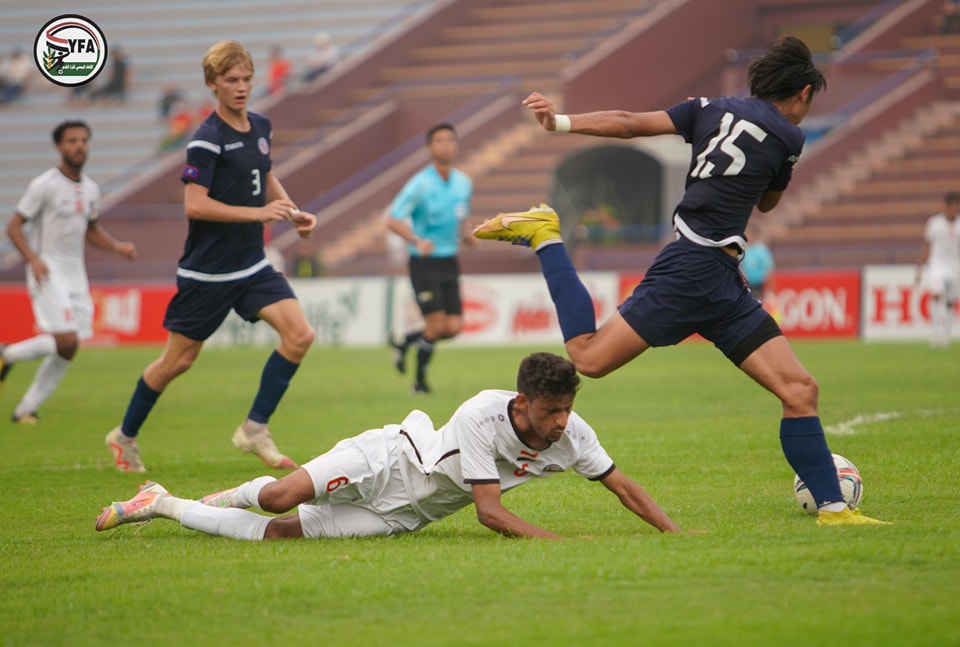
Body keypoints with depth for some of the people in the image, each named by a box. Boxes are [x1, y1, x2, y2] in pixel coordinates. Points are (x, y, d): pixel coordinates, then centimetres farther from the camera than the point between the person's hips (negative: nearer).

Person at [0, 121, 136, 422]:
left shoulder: (90, 189, 11)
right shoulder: (45, 185, -9)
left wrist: (117, 246, 9)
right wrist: (33, 259, -22)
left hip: (76, 273, 7)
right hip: (47, 273, -7)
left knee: (68, 350, 2)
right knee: (66, 340, -20)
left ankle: (27, 409, 12)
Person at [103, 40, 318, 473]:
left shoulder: (260, 127, 6)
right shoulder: (207, 139, -17)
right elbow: (194, 205, -25)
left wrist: (293, 213, 8)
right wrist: (259, 213, -26)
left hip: (252, 266, 6)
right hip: (207, 271, -6)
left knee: (299, 334, -12)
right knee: (179, 360, 5)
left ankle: (255, 428, -3)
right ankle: (125, 436, 25)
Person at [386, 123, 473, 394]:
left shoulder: (464, 183, 6)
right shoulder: (420, 184, -12)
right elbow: (393, 220, -15)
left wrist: (464, 234, 0)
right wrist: (416, 241, -31)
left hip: (450, 263, 6)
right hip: (424, 263, -6)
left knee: (454, 327, -2)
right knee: (437, 325, -11)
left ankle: (404, 341, 24)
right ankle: (420, 380, 10)